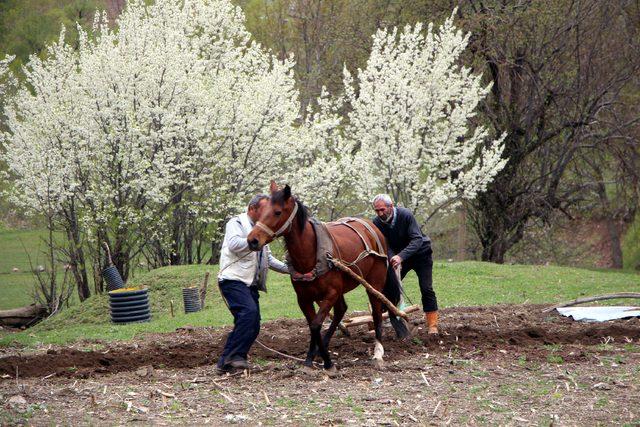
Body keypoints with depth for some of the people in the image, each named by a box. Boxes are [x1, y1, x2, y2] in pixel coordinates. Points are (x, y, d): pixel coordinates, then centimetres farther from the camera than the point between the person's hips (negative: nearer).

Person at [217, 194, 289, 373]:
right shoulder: (237, 223, -1)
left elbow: (268, 259, 31)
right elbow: (234, 244, -21)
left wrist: (289, 269, 19)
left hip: (250, 284, 9)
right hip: (233, 279, -9)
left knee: (252, 327, 3)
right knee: (249, 311, -29)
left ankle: (226, 362, 7)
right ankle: (235, 356, -29)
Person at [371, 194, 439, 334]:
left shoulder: (406, 215, -29)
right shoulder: (377, 222, -16)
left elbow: (417, 239, -35)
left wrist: (401, 256, -49)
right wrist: (393, 258, -39)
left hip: (420, 253, -4)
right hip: (398, 256, 4)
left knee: (426, 289, -11)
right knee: (389, 284, -4)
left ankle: (432, 325, -5)